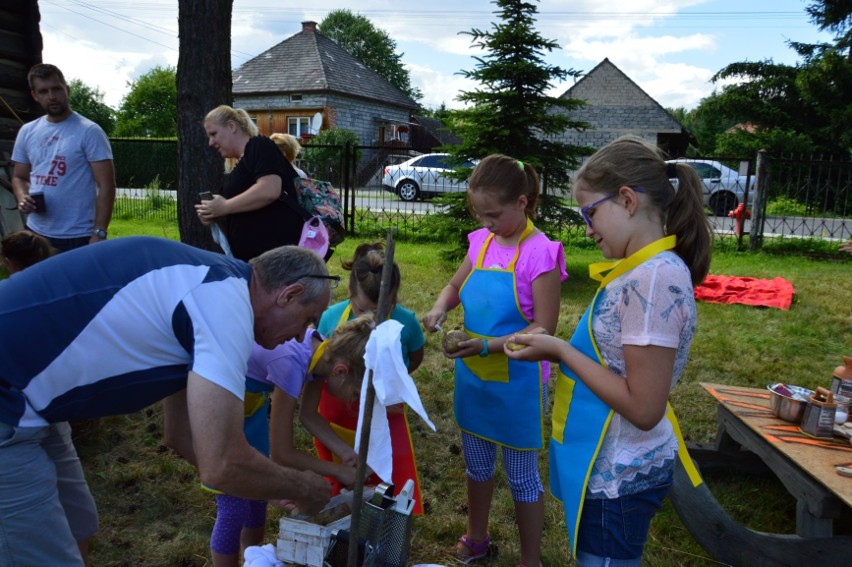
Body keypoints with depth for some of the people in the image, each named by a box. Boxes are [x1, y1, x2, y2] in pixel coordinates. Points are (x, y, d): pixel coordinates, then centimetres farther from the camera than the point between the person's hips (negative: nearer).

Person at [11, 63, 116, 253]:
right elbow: (19, 177, 19)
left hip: (78, 237, -6)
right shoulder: (27, 132, 10)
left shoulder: (89, 132, -8)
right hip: (36, 233, 6)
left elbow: (106, 186, -12)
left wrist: (99, 233, -18)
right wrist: (22, 198, -5)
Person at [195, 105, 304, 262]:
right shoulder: (237, 166, 23)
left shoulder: (259, 147, -3)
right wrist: (214, 215, 5)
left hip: (276, 251, -9)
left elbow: (269, 190, -21)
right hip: (249, 256, 9)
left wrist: (224, 207, -11)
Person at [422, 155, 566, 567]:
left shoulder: (540, 253, -19)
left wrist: (488, 345, -29)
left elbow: (544, 328, -19)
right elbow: (455, 287, 14)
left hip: (516, 382, -6)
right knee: (476, 465, 23)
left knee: (522, 476, 12)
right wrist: (440, 309, -8)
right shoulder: (481, 242, 0)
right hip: (472, 376, 6)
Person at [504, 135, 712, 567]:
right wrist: (558, 348, 0)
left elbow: (643, 408, -25)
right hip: (613, 467, 9)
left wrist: (559, 350, -19)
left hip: (617, 479, -9)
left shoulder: (655, 276, -25)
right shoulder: (645, 270, 4)